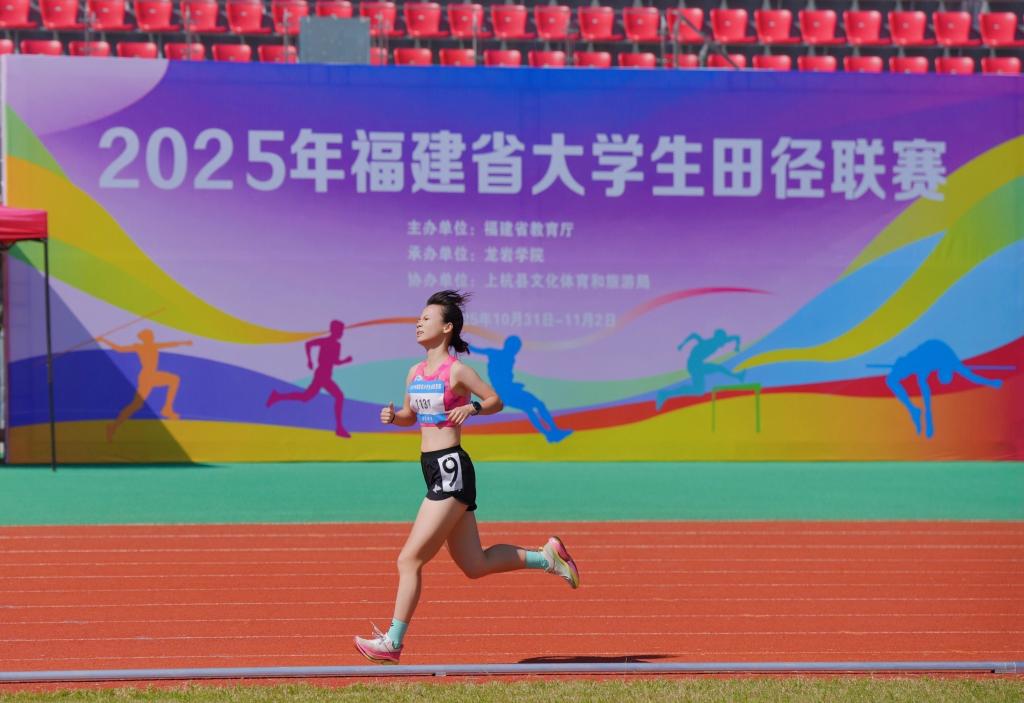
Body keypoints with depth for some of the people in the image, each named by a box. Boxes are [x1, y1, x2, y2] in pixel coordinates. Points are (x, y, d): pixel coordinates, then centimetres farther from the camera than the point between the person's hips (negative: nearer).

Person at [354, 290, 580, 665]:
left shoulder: (457, 371, -8)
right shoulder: (415, 372, 13)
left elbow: (495, 401, -1)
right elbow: (411, 415, 24)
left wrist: (472, 408, -20)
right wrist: (393, 416, 3)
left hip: (451, 469, -9)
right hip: (434, 469, 9)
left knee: (409, 559, -9)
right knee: (475, 565, 12)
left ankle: (392, 643, -4)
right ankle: (545, 556, 24)